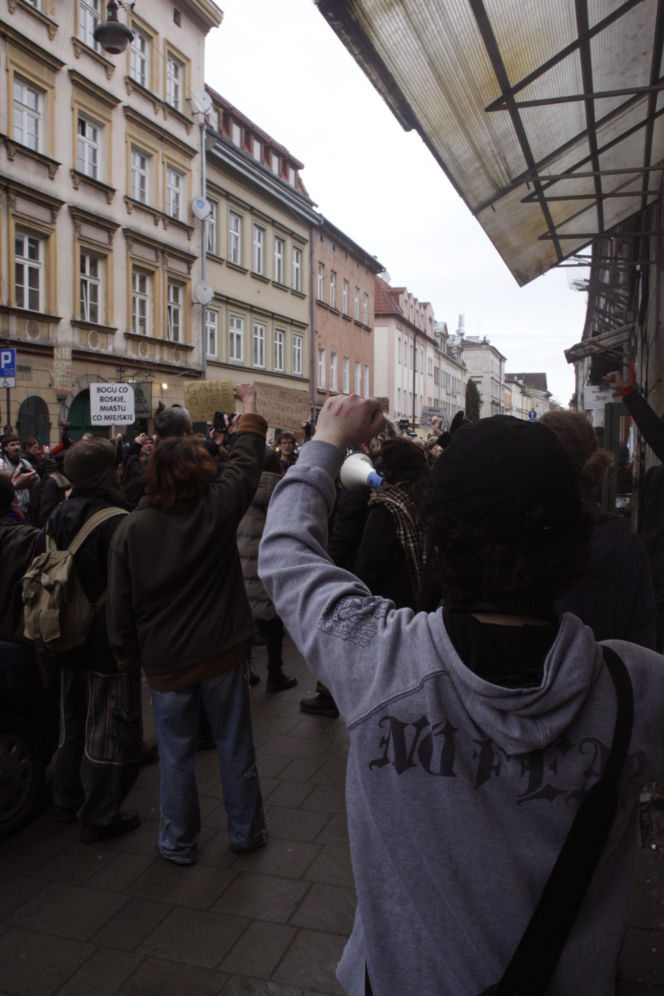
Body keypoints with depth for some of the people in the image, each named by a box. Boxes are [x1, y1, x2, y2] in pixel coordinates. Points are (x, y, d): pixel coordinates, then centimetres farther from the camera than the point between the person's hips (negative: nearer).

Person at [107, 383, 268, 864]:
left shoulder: (132, 527, -12)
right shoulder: (217, 509, -13)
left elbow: (120, 603, -6)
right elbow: (247, 463, 3)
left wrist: (127, 653, 9)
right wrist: (250, 412, 18)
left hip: (164, 660, 0)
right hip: (222, 652, 0)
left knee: (176, 753, 15)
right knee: (235, 746, 15)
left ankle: (179, 843, 30)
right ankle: (247, 832, 32)